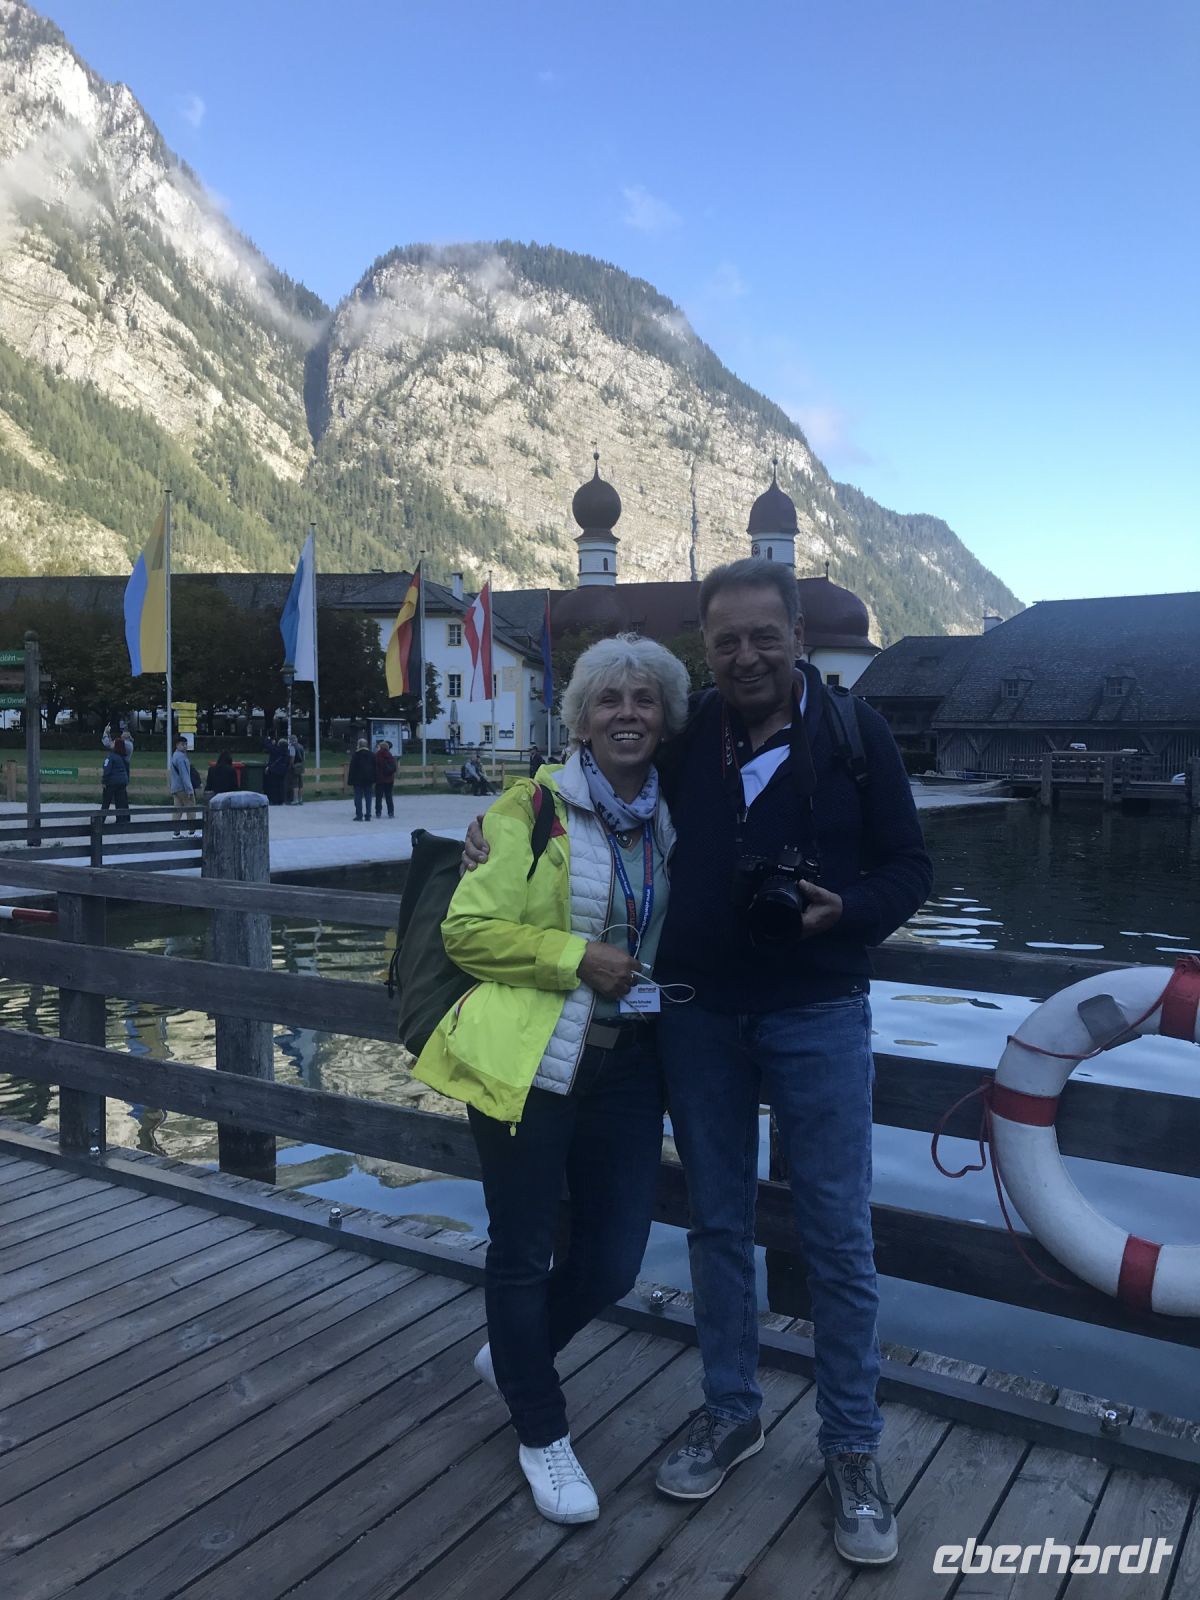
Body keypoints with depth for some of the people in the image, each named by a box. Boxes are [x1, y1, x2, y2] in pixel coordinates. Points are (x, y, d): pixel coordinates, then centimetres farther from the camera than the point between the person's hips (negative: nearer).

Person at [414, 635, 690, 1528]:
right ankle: (542, 1436, 33)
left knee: (615, 1261, 10)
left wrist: (644, 974, 5)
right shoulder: (536, 808, -9)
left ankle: (512, 1356, 42)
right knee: (522, 1252, 8)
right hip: (529, 1066, -5)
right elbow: (467, 930, -9)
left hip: (626, 1067, 5)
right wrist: (578, 958, -17)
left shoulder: (674, 817, 7)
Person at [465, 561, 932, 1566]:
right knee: (718, 1224, 15)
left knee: (837, 1237, 5)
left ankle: (853, 1446, 25)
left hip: (818, 1016, -2)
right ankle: (730, 1414, 35)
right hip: (699, 1016, 2)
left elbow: (908, 866, -2)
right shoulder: (682, 738, -2)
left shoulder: (855, 736, -7)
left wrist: (846, 910, -22)